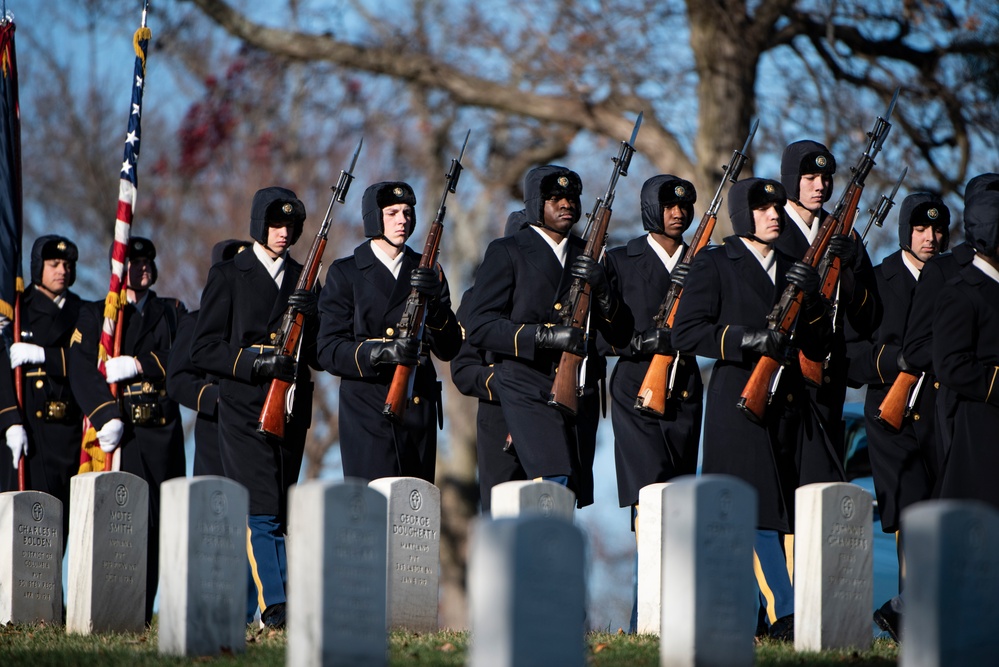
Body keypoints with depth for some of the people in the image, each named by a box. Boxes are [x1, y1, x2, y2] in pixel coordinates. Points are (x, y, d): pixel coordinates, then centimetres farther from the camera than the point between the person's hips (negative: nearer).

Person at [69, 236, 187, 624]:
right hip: (116, 431, -2)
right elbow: (80, 370, -1)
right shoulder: (94, 314, 13)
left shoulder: (173, 312, 20)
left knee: (156, 520, -3)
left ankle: (142, 612, 1)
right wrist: (107, 416, -15)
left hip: (162, 433, 2)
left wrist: (139, 365, -12)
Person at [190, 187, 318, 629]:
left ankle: (286, 603, 11)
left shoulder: (304, 281, 16)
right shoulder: (228, 276, 3)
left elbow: (321, 356, 13)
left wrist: (310, 317, -6)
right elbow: (204, 350, -3)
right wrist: (254, 363, -17)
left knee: (283, 514, 7)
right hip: (244, 410, -5)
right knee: (260, 512, -14)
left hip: (291, 410, 5)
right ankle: (273, 606, -20)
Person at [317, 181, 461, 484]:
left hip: (420, 412, 4)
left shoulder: (425, 272, 15)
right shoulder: (346, 273, 4)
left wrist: (435, 302, -10)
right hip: (368, 411, -4)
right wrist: (381, 353, -22)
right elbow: (329, 351, -4)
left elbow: (448, 350, 8)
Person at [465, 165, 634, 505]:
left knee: (576, 499, 2)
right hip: (529, 392, -5)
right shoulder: (507, 252, 3)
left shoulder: (589, 257, 18)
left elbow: (622, 336, 14)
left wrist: (602, 289, -6)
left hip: (581, 395, 5)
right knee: (557, 485, -21)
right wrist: (545, 336, -18)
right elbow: (479, 327, -6)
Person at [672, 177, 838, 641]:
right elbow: (685, 331, -7)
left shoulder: (795, 270, 19)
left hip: (791, 402, 6)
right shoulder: (714, 265, 3)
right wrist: (745, 339, -17)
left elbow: (819, 347, 15)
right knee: (759, 510, -10)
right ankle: (784, 618, -11)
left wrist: (809, 302, -2)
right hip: (739, 400, -6)